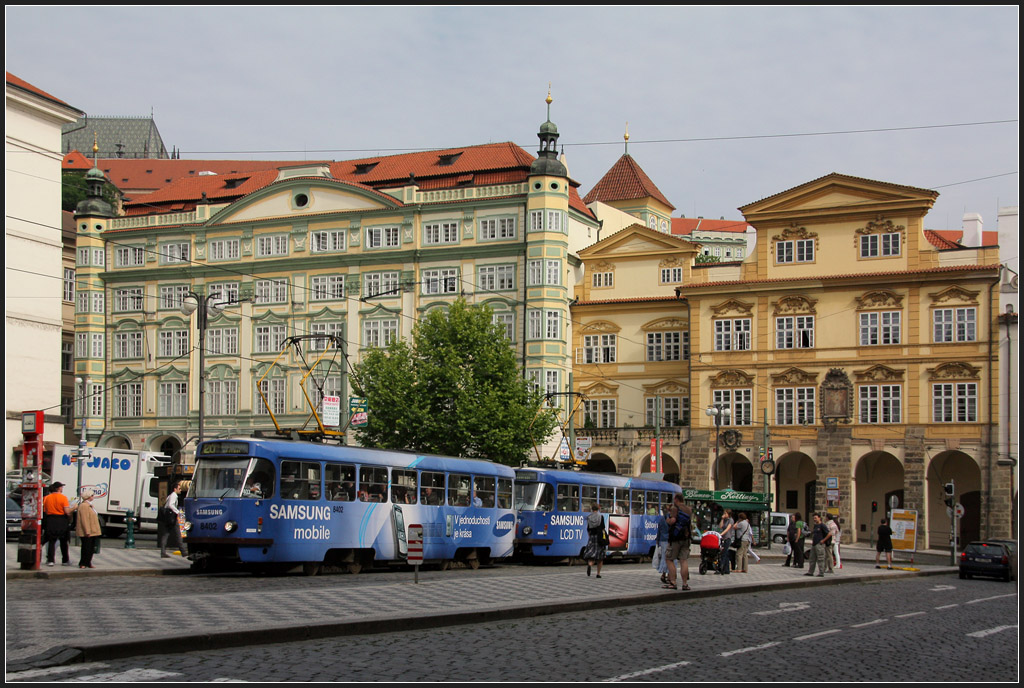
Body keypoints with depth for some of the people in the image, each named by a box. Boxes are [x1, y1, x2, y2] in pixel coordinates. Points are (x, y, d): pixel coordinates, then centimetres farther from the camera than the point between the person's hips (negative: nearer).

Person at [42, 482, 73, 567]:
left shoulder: (46, 498, 2)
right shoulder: (63, 498, -10)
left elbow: (44, 511, 4)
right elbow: (67, 511, -15)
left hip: (50, 521, 2)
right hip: (62, 521, -2)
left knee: (51, 541, 6)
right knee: (63, 542, 9)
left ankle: (50, 560, -3)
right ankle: (65, 560, 15)